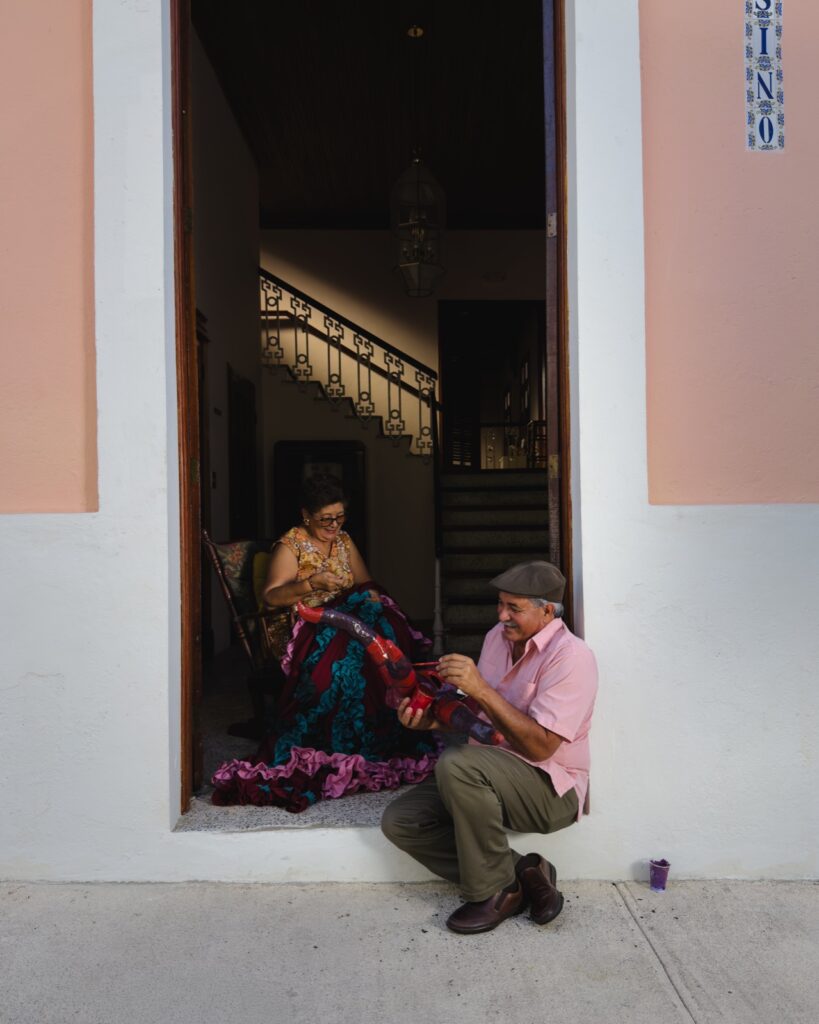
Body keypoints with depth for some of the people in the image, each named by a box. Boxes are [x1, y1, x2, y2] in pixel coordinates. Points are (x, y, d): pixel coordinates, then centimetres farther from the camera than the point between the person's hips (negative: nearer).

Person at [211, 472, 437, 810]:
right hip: (302, 628, -5)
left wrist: (371, 596, -4)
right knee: (343, 650, -36)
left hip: (345, 620, 5)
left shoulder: (344, 541, 17)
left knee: (386, 632, -26)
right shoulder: (290, 546, -2)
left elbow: (366, 584, 20)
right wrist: (311, 584, -25)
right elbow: (270, 597, -11)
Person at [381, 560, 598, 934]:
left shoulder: (570, 656, -17)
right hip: (489, 775, 8)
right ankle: (521, 873, -5)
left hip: (552, 788, -8)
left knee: (456, 763, -34)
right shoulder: (498, 637, 6)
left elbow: (540, 746, -24)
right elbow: (477, 713, 13)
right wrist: (431, 717, -7)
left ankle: (497, 891, -13)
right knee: (399, 821, -8)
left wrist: (482, 689, -28)